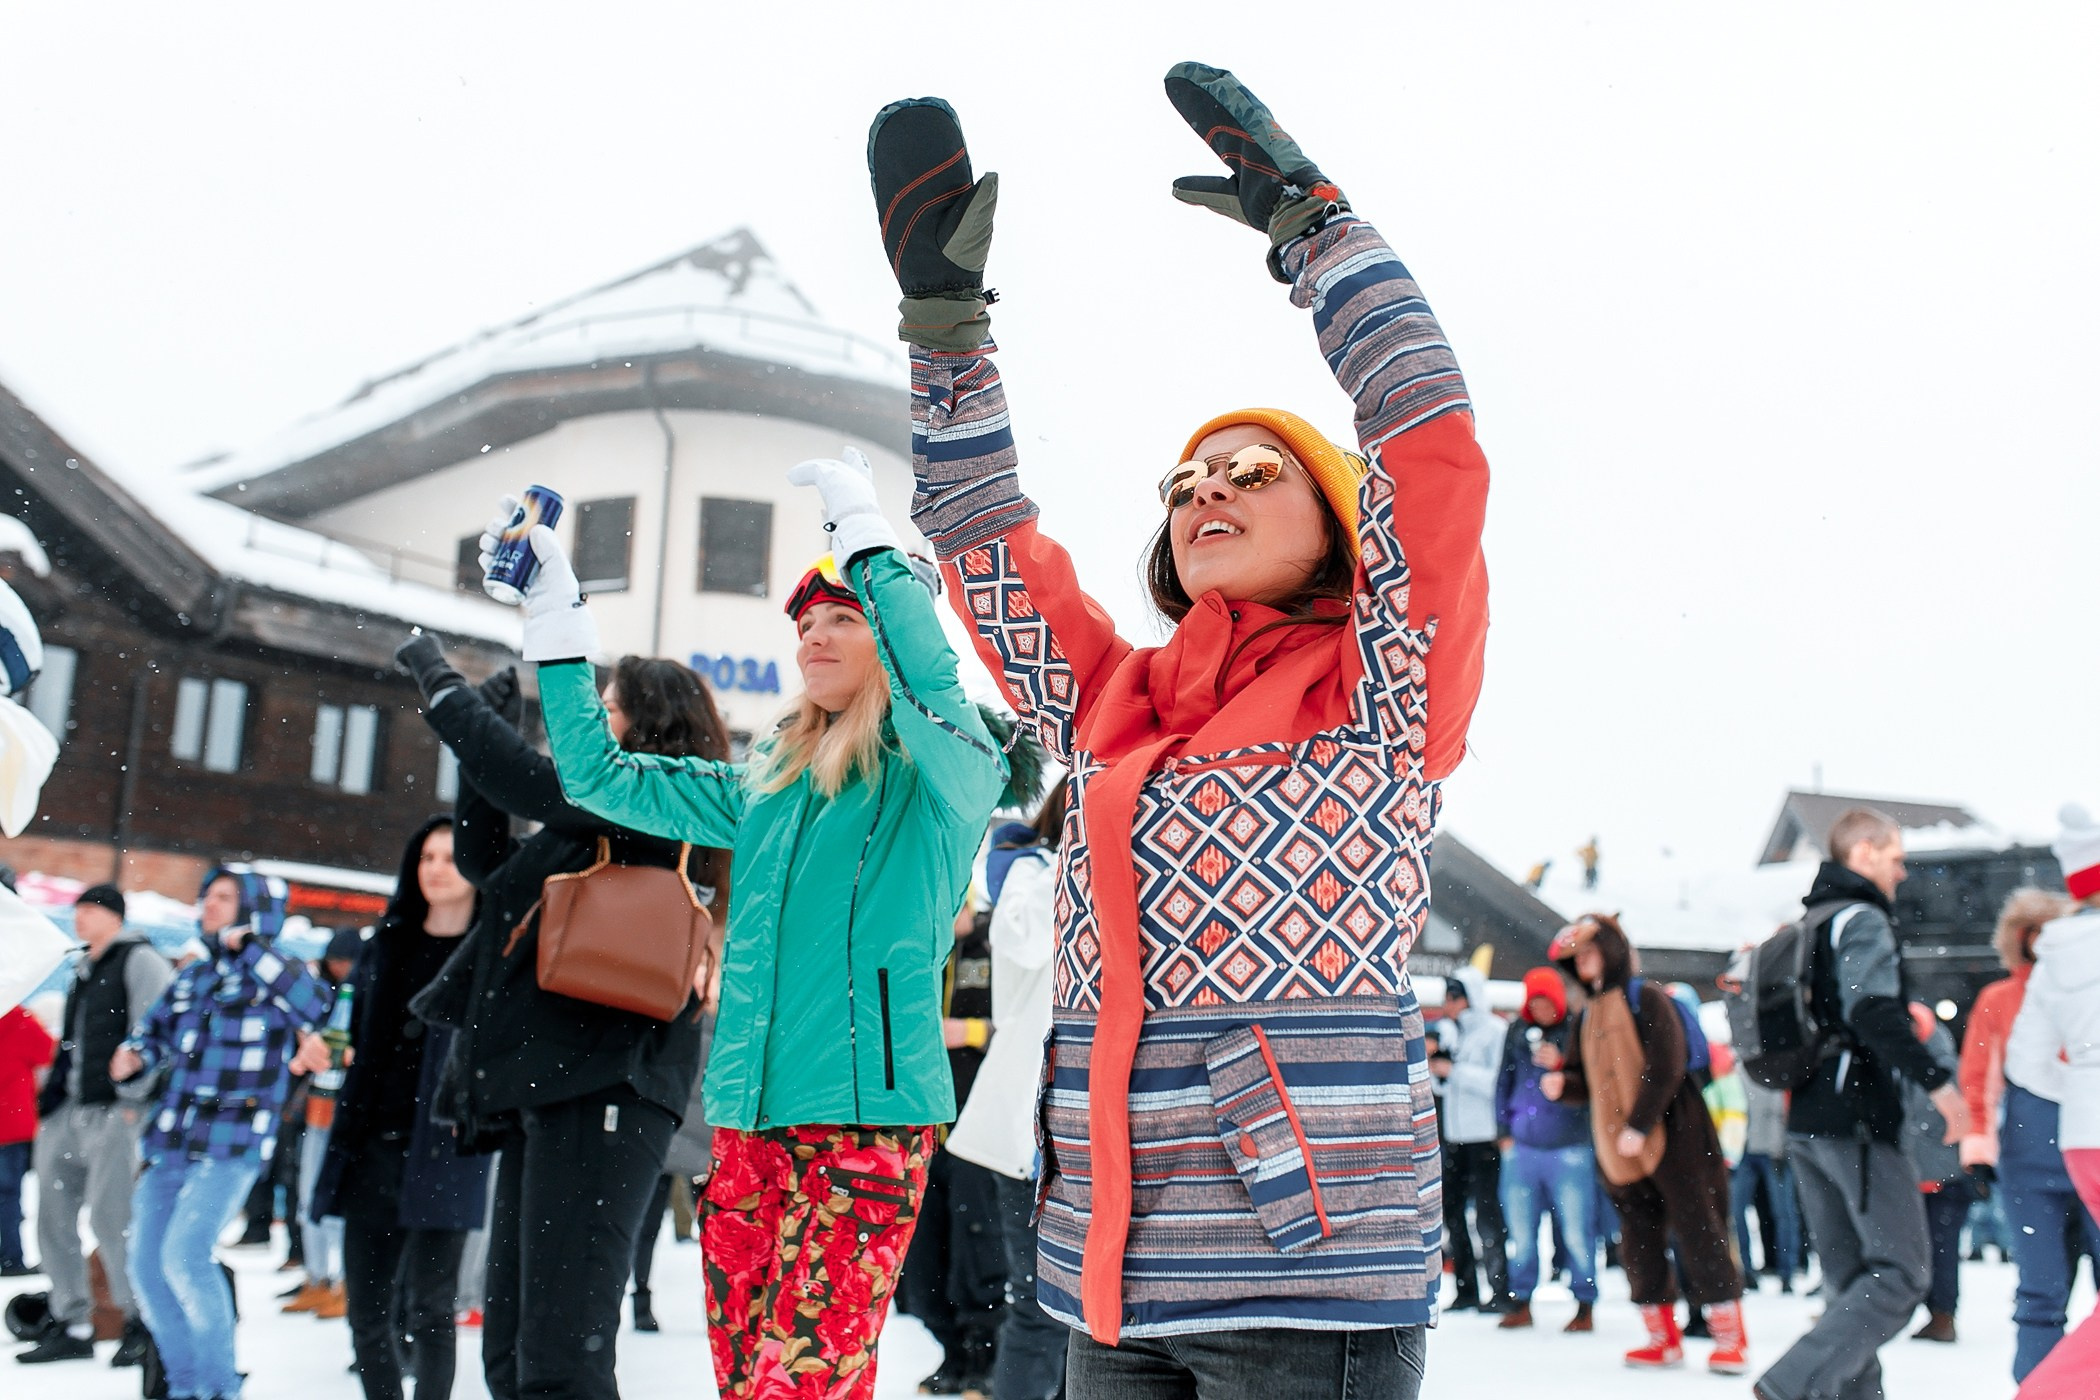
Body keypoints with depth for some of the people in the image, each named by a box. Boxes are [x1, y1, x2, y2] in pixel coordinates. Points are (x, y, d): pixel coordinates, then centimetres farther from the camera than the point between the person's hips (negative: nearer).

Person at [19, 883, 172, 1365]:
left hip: (116, 1111, -9)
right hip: (69, 1111, 9)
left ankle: (142, 1321, -3)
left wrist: (137, 1097, -18)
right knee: (53, 1213, 7)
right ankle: (71, 1324, 16)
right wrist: (49, 1099, 18)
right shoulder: (84, 972, 21)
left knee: (109, 1215, -14)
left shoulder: (140, 961, -5)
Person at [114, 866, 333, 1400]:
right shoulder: (191, 978, 15)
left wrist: (248, 946, -21)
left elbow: (315, 1003, -24)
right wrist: (132, 1056, -1)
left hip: (232, 1147, -7)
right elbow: (154, 1031, 23)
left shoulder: (275, 976, -4)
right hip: (170, 1145, 7)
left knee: (185, 1255, -18)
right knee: (146, 1265, 6)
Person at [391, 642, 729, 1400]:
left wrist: (439, 680, -1)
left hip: (600, 1085, -10)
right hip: (541, 1085, 10)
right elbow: (482, 859, 28)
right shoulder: (588, 824, 24)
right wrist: (488, 722, 20)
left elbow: (527, 779, -15)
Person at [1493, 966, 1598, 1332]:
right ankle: (1521, 1302, 19)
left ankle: (1585, 1306, 9)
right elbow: (1503, 1082, 18)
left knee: (1576, 1233, -1)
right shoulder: (1516, 1032, 10)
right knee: (1520, 1230, 8)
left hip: (1569, 1148, -4)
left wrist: (1561, 1065, -19)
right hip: (1521, 1147, 4)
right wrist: (1503, 1131, 13)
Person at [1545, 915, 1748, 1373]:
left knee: (1697, 1232, -5)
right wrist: (1561, 1083, -6)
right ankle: (1663, 1338, 19)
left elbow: (1664, 1068, -14)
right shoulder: (1587, 1016, 15)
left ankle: (1730, 1338, 1)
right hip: (1617, 1149, 7)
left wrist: (1639, 1124, -20)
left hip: (1670, 1138, -7)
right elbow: (1590, 1080, 17)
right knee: (1639, 1243, 9)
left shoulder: (1648, 1000, -5)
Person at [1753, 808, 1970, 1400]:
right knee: (1903, 1270, -8)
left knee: (1851, 1278, 12)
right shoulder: (1862, 918, -8)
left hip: (1805, 1123, 9)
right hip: (1857, 1120, -9)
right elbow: (1872, 1012, -23)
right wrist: (1936, 1079, -22)